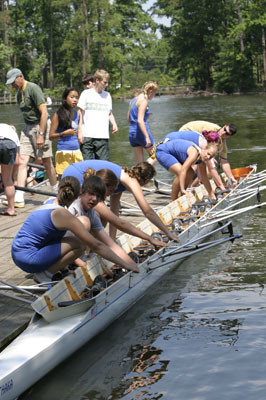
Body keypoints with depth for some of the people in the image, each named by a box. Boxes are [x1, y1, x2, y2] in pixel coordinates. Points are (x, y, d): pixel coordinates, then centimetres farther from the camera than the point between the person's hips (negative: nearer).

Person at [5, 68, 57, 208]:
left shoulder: (33, 89, -15)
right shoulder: (19, 93, 11)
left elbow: (44, 113, -19)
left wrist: (40, 135, -21)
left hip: (41, 125, -7)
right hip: (27, 127, 8)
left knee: (46, 161, 2)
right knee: (22, 161, -4)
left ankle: (56, 193, 21)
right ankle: (19, 198, -9)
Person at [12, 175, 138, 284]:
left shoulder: (46, 206, 13)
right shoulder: (64, 215, -11)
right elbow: (96, 246, -12)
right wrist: (125, 264, -6)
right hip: (29, 260, -9)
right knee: (81, 242, -10)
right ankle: (46, 273, -3)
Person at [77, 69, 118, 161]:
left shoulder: (107, 95, 14)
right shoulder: (86, 93, 3)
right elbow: (80, 113, 3)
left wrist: (114, 124, 0)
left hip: (103, 136, 3)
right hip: (87, 135, -3)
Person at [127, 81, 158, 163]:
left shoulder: (134, 99, 14)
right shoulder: (143, 101, -12)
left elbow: (128, 119, 19)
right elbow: (140, 120, -23)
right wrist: (147, 137, -26)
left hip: (132, 133, 8)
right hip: (142, 133, -8)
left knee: (139, 163, 9)